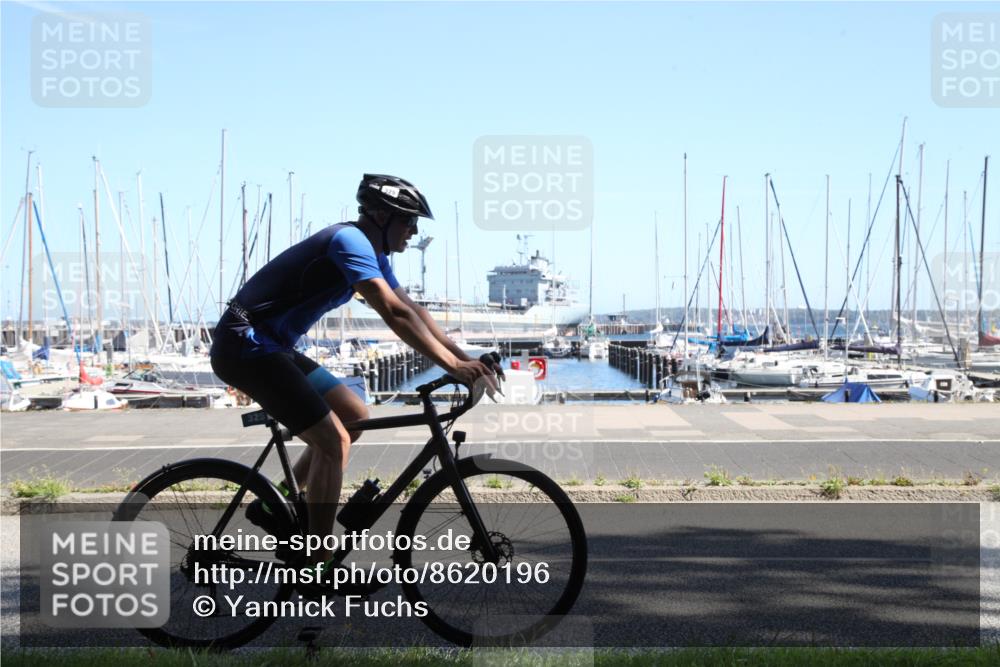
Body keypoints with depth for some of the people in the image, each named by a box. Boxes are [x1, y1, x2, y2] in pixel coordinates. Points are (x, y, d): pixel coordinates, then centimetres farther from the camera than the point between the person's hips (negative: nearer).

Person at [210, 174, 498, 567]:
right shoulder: (349, 240, -18)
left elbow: (413, 311, 13)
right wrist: (451, 365, -28)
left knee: (355, 418, 12)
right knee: (333, 441, -14)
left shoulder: (370, 254, 13)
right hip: (245, 345, -10)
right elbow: (394, 313, -28)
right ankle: (317, 567, -8)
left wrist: (465, 358, 4)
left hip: (271, 348, 10)